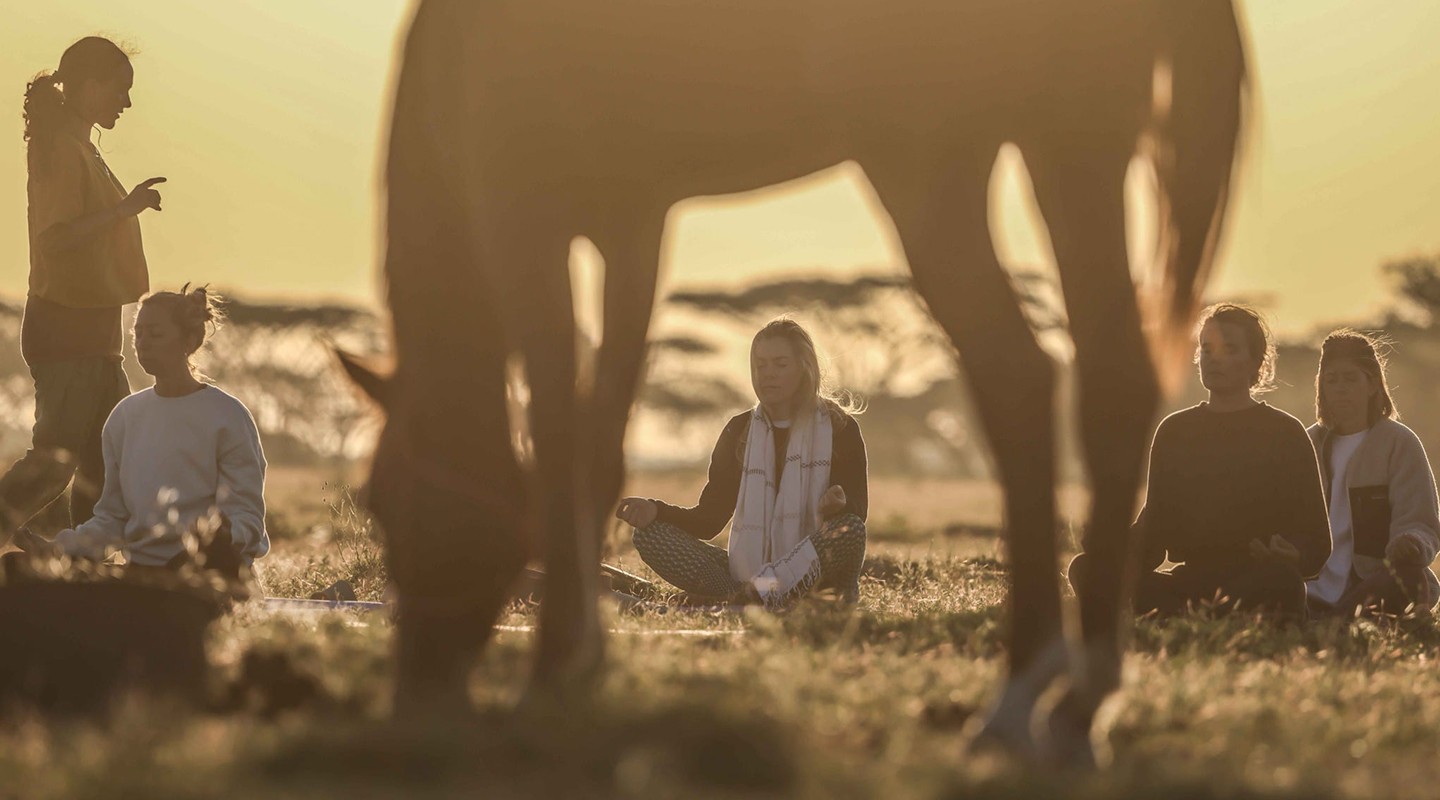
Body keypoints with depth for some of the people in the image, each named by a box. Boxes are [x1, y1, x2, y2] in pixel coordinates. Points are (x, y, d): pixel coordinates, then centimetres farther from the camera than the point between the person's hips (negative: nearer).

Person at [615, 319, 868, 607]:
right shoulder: (740, 431, 11)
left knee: (849, 530, -35)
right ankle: (746, 600, -37)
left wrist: (838, 504, -30)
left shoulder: (839, 428, 2)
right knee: (649, 535, -15)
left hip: (816, 577, -3)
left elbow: (856, 512, -5)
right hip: (747, 571, 3)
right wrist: (656, 511, -12)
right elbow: (710, 518, 7)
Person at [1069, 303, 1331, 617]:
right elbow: (1154, 526, 19)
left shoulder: (1284, 433, 8)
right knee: (1086, 569, -22)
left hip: (1256, 591, -3)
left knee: (1280, 580, -40)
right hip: (1188, 586, 4)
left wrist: (1289, 558, -22)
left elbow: (1317, 543, 3)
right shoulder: (1174, 431, 19)